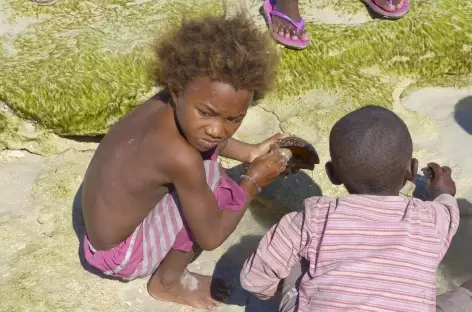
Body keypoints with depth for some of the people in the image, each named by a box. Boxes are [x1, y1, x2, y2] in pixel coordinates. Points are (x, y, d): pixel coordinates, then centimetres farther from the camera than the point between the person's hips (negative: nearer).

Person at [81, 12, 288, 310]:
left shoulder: (168, 104, -14)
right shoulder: (181, 158, -37)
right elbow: (211, 237, -21)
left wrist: (250, 152, 7)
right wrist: (253, 182, -10)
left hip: (107, 228, 8)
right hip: (121, 255, -8)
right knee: (210, 177, -20)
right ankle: (168, 281, 3)